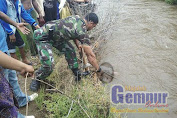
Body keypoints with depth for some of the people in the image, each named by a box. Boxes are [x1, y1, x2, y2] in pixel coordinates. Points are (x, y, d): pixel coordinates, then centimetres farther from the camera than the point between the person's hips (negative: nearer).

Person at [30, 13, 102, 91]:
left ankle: (77, 73, 19)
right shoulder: (82, 32, -21)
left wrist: (78, 45, 26)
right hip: (43, 36, -9)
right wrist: (99, 70, -5)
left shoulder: (77, 17, 2)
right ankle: (36, 79, 13)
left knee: (70, 50, 6)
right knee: (48, 65, -17)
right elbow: (90, 55, -17)